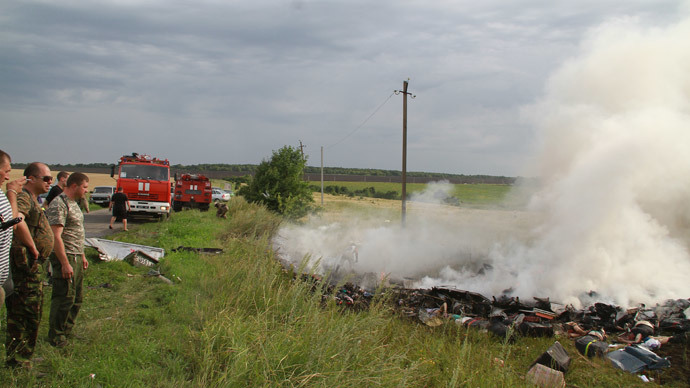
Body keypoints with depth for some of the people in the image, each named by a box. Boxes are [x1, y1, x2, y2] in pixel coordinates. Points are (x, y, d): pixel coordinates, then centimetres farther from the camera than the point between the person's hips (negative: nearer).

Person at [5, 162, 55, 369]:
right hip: (26, 264, -11)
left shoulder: (33, 200, 18)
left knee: (33, 313, 19)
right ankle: (17, 362, 2)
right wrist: (32, 247, -26)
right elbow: (17, 221, -36)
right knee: (26, 312, -5)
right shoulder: (23, 197, -16)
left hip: (34, 265, 11)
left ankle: (23, 358, 30)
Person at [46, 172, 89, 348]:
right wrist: (65, 263, -23)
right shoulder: (59, 205, -16)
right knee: (64, 298, -5)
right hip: (64, 257, -10)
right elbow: (56, 236, -21)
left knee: (76, 298, 15)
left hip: (76, 257, 10)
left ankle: (67, 331, 26)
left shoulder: (74, 203, 15)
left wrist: (82, 256, 21)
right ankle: (56, 337, 6)